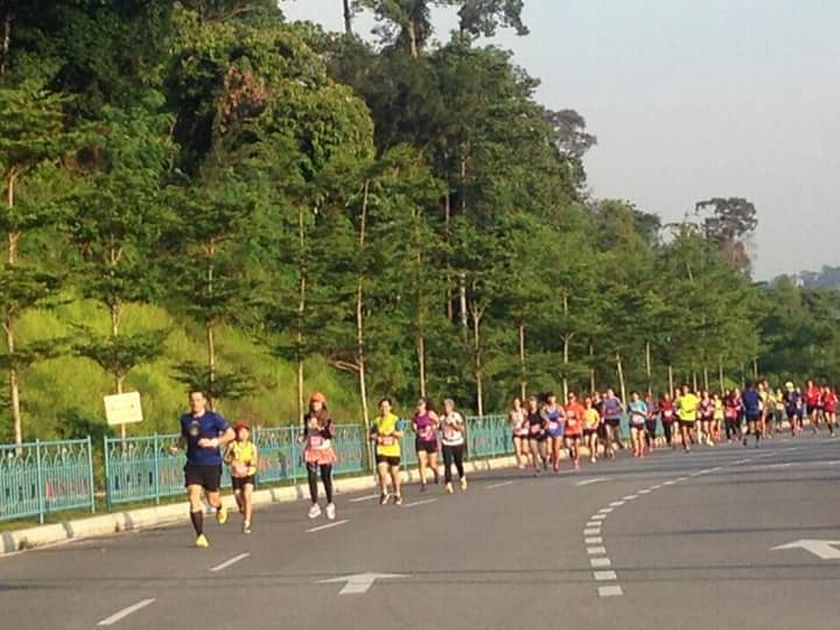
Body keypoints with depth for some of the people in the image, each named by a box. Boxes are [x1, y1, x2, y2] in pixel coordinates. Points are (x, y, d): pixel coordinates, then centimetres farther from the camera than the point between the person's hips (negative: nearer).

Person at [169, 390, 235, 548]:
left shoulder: (213, 418, -6)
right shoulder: (185, 419, 7)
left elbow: (231, 434, -4)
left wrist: (214, 442, -17)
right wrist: (177, 447, 5)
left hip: (212, 464, -2)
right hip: (193, 465, 3)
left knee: (212, 501, 6)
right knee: (193, 499, -13)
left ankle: (220, 508, 46)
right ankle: (200, 536, -11)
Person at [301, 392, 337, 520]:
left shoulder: (327, 418, -5)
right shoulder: (307, 417, 6)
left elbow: (329, 434, -15)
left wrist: (319, 427, -28)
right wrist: (303, 437, 3)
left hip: (324, 450, -2)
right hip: (311, 451, 2)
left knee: (326, 478, 3)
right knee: (312, 477, -8)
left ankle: (330, 504, 17)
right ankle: (315, 505, -5)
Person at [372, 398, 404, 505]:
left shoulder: (395, 420, 0)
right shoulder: (377, 421, 8)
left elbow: (401, 434, -4)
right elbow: (372, 435, 15)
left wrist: (391, 432, -19)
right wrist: (376, 436, -6)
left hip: (393, 450, -1)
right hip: (381, 450, 1)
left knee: (394, 473, 7)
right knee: (382, 472, -14)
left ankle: (397, 495, 23)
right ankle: (384, 493, 5)